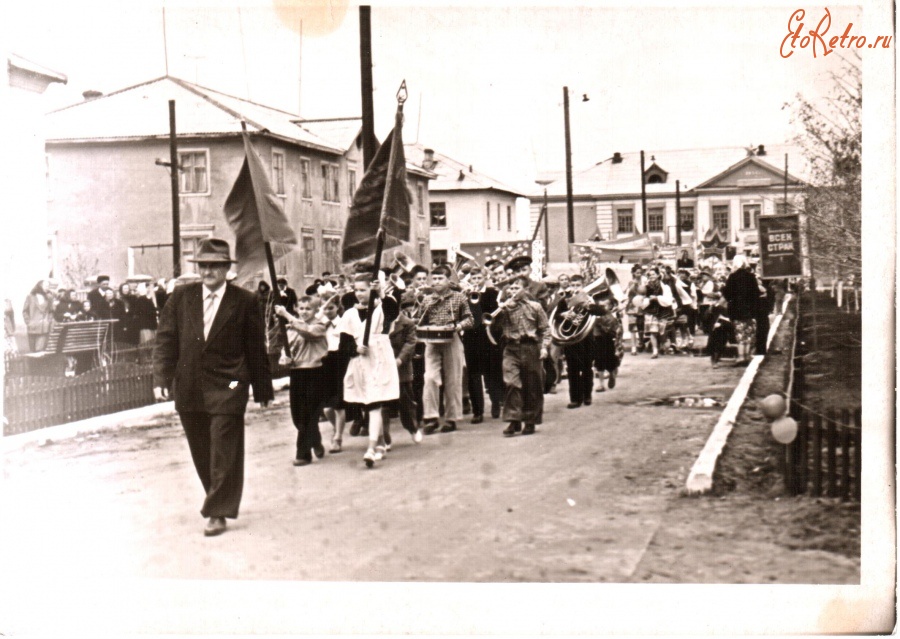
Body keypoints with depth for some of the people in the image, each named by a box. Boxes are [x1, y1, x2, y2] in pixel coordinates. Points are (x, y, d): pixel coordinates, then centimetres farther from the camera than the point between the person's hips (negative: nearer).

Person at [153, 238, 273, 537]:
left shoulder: (244, 301, -2)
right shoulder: (181, 296, 5)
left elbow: (256, 348, 2)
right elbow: (166, 339, 4)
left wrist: (262, 389, 4)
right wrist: (161, 379, -7)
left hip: (227, 387, -3)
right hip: (189, 387, 4)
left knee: (224, 451, -4)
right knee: (201, 451, 13)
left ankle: (218, 512, 5)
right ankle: (220, 499, 30)